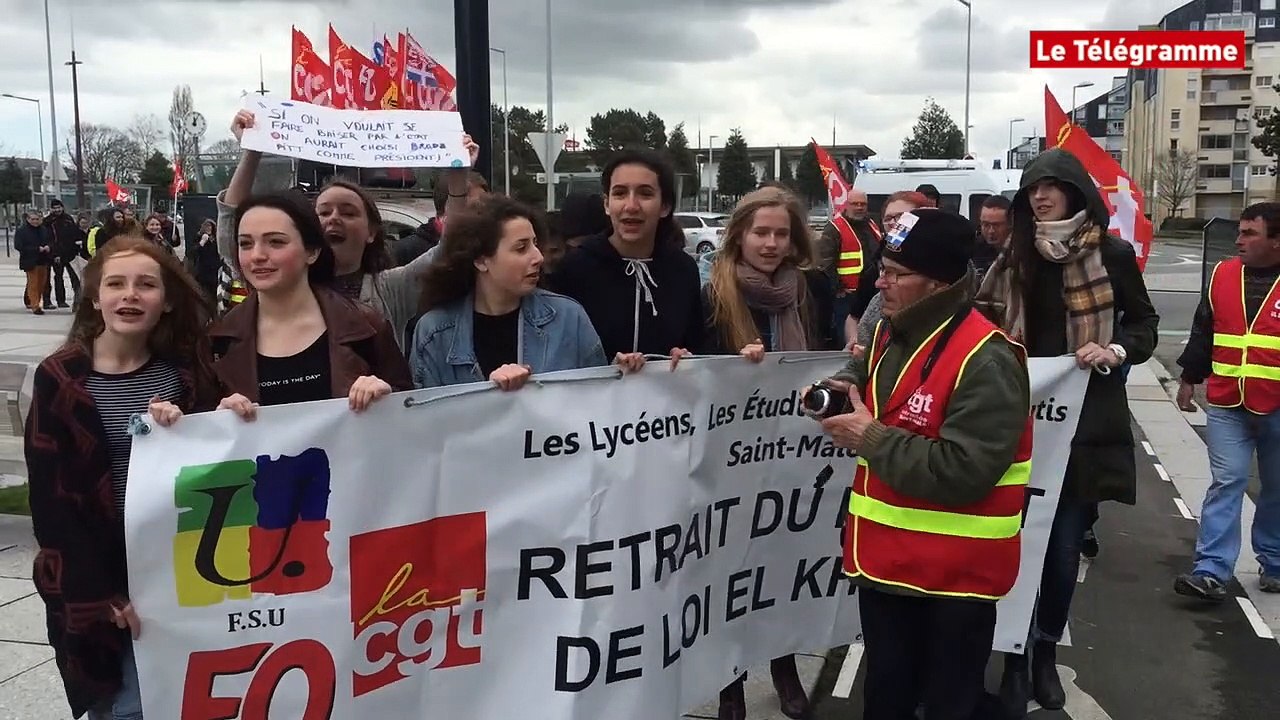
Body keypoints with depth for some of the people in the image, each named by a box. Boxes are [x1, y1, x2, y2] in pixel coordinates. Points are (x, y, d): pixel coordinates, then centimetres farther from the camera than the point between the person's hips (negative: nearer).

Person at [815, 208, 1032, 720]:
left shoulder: (985, 360, -22)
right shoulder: (891, 333, 6)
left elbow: (963, 473, -30)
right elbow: (868, 375, 26)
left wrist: (870, 438, -23)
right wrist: (843, 389, 2)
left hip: (953, 578, -8)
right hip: (885, 561, 8)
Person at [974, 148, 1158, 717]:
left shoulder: (1112, 254, -2)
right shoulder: (1015, 256, 6)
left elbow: (1145, 325, 5)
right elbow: (987, 319, 13)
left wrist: (1116, 351, -14)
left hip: (1084, 420, -1)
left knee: (1065, 546, 6)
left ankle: (1047, 651, 26)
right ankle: (1015, 657, 14)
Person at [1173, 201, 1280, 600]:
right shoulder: (1223, 274, 4)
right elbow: (1203, 331, 13)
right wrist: (1190, 377, 15)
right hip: (1227, 405, 1)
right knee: (1226, 482, -4)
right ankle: (1212, 571, -7)